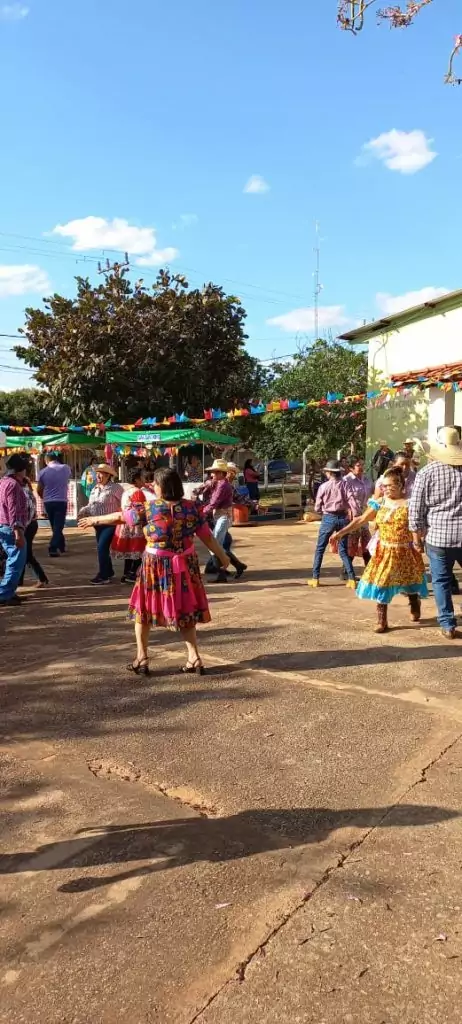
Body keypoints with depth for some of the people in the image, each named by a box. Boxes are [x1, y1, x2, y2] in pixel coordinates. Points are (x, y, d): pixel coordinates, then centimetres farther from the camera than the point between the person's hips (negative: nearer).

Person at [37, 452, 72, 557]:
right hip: (61, 501, -2)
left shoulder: (43, 472, -2)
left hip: (48, 502, 2)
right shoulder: (66, 468, -2)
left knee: (55, 526, 16)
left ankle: (61, 546, 25)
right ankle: (52, 549, -12)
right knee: (58, 526, -1)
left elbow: (39, 490, 5)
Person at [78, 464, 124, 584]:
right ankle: (108, 572, 30)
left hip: (111, 524, -8)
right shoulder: (95, 489, 13)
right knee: (102, 548, 14)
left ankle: (103, 575, -4)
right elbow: (90, 506, 15)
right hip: (98, 524, 8)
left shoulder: (116, 488, -10)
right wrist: (82, 512, -4)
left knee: (102, 547, -13)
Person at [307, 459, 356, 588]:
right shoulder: (345, 485, -3)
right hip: (343, 518, 2)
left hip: (328, 518, -2)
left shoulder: (324, 486, -6)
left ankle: (315, 578, 11)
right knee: (344, 550, 10)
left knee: (320, 549, 10)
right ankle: (351, 579, 5)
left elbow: (317, 507, 1)